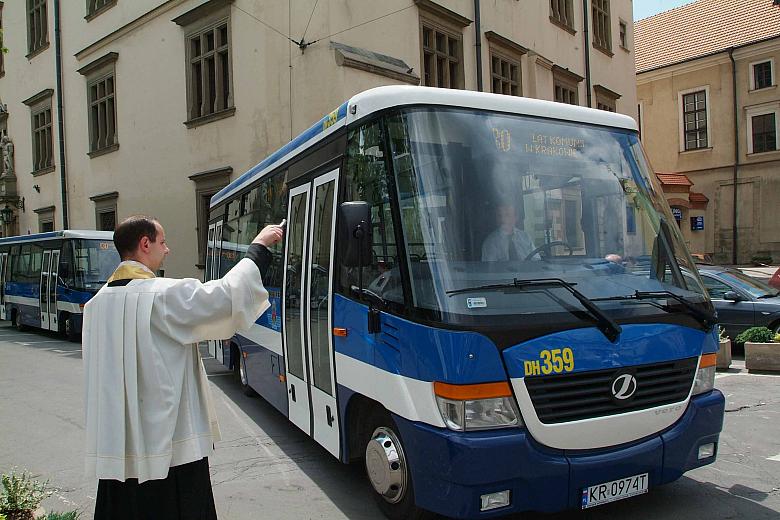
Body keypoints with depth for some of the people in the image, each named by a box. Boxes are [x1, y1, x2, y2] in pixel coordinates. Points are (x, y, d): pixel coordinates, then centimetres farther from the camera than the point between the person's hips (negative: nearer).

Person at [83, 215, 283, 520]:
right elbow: (226, 294, -19)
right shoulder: (164, 294, -16)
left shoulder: (97, 302, 6)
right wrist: (259, 246, -7)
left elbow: (98, 371, 11)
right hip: (168, 440, -7)